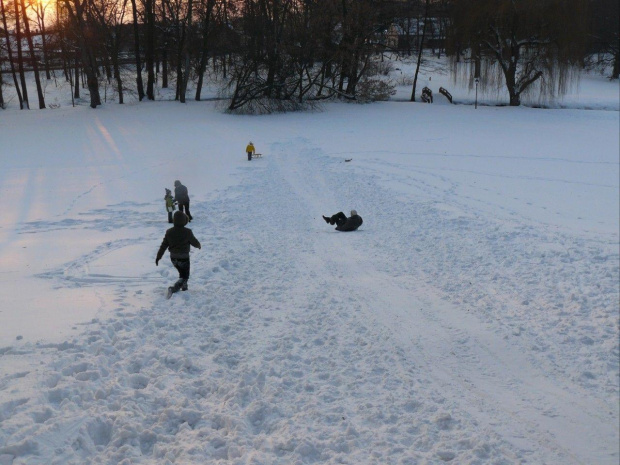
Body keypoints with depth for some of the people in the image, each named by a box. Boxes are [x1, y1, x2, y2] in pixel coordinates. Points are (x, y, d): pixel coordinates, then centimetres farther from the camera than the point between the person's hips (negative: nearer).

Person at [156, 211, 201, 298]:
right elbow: (194, 242, -4)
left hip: (174, 258, 5)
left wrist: (158, 257, 3)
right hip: (184, 258, -5)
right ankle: (173, 289, -18)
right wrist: (198, 245, 19)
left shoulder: (169, 232, -8)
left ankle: (184, 287, 39)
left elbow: (163, 245, -4)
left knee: (182, 273, 28)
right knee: (184, 276, 5)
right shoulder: (187, 232, -19)